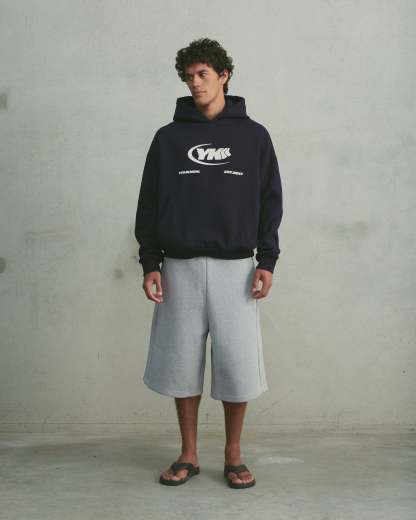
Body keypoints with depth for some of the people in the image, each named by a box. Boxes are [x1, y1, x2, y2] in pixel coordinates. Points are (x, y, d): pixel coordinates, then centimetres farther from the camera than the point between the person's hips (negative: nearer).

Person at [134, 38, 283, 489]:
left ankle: (233, 456, 16)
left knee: (237, 364, 0)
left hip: (235, 267, -1)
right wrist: (150, 263, 0)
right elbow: (149, 203, 8)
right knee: (182, 363, 4)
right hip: (180, 268, 1)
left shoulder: (253, 136, 7)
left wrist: (266, 260, -3)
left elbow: (270, 201, 6)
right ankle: (188, 456, 19)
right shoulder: (168, 137, 8)